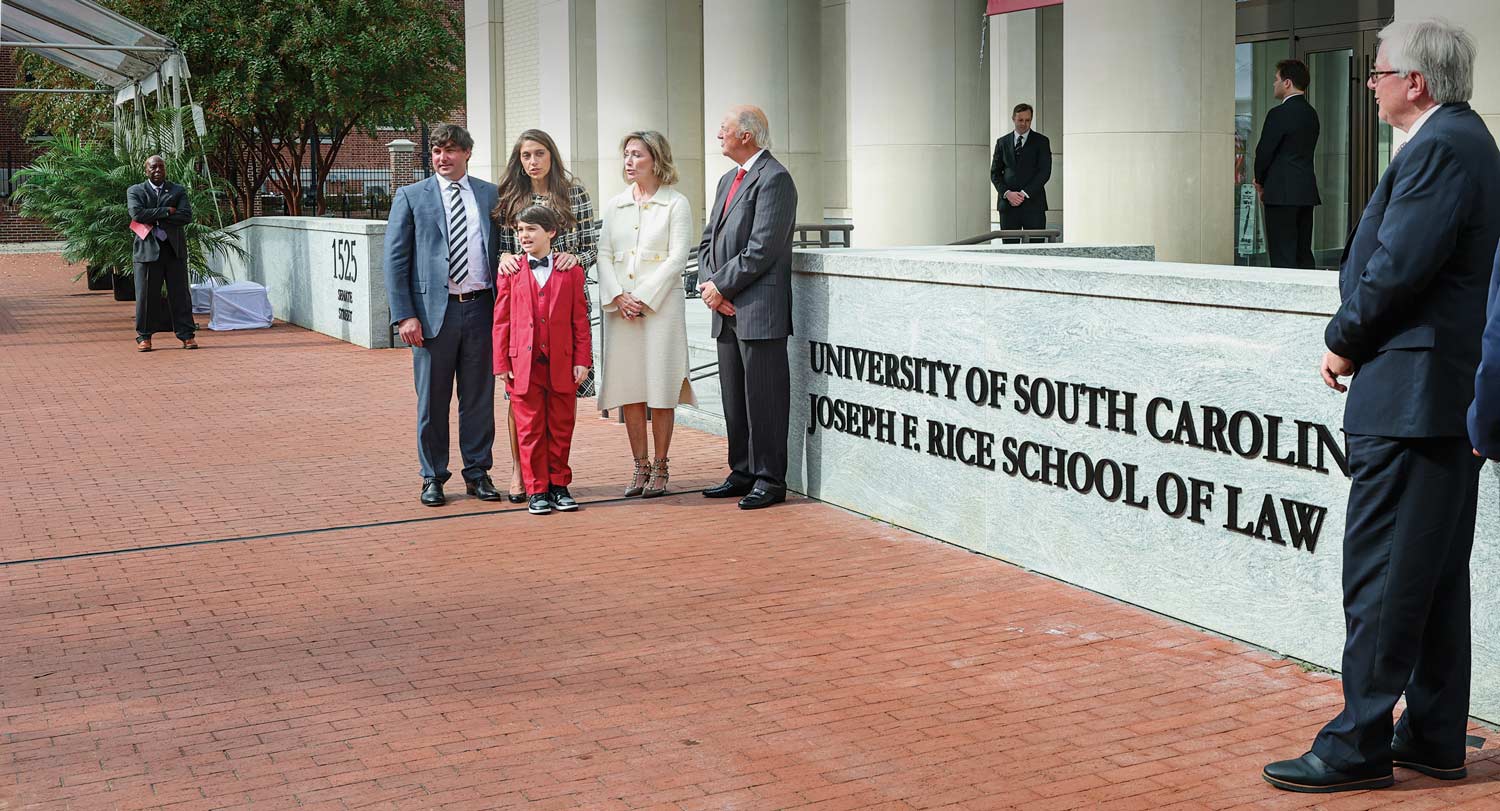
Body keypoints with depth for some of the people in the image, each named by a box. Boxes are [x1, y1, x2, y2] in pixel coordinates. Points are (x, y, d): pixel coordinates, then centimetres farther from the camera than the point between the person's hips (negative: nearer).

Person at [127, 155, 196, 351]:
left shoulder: (178, 190, 11)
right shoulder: (135, 191, 8)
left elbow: (186, 216, -4)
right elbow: (137, 213, -10)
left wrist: (155, 219, -9)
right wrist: (167, 211, -11)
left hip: (175, 249, 1)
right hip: (148, 249, -1)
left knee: (180, 294, 2)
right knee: (145, 295, 0)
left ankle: (186, 335, 7)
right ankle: (144, 337, 7)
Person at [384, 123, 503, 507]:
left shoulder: (491, 195, 10)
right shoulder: (411, 197, 4)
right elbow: (395, 260, 1)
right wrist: (404, 315, -8)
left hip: (481, 307, 2)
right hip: (434, 310, -2)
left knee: (480, 397, 7)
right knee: (432, 400, 4)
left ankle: (477, 473, 17)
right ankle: (433, 478, 14)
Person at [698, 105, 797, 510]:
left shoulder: (774, 179, -10)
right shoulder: (728, 180, 20)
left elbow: (761, 249, -18)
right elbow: (708, 240, 19)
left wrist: (721, 286, -11)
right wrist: (709, 284, 1)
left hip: (760, 309, -9)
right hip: (727, 310, 9)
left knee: (764, 397, -4)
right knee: (734, 397, 13)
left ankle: (770, 480, 2)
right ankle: (742, 473, 22)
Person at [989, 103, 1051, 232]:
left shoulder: (1041, 141, 6)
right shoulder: (1002, 142, 13)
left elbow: (1045, 172, -2)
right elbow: (995, 173, 10)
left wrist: (1025, 193, -11)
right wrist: (1007, 193, -7)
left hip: (1033, 203, -2)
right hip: (1008, 204, 2)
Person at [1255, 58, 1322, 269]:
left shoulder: (1279, 114, -13)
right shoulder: (1311, 113, 13)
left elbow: (1264, 151, -11)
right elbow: (1305, 151, 15)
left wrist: (1260, 181, 7)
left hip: (1282, 194, -8)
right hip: (1307, 192, 8)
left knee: (1283, 258, -7)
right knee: (1304, 255, 11)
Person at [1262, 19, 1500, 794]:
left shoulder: (1438, 148, -15)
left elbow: (1398, 268, -21)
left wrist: (1345, 342, -6)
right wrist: (1358, 337, 8)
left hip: (1408, 392, -11)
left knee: (1380, 576, -6)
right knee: (1438, 573, 14)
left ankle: (1358, 745, 0)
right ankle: (1435, 737, 22)